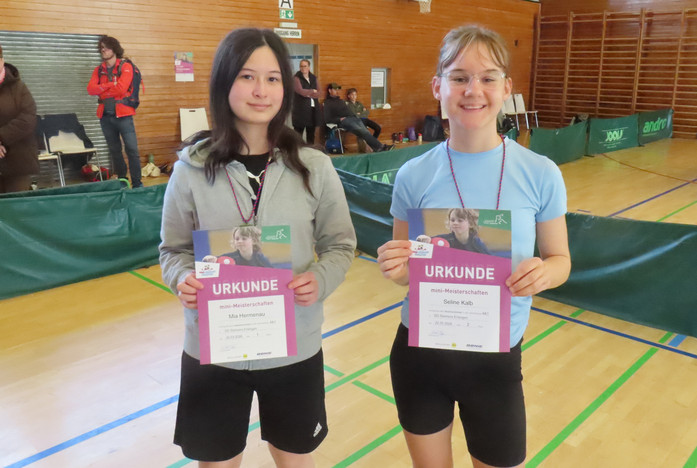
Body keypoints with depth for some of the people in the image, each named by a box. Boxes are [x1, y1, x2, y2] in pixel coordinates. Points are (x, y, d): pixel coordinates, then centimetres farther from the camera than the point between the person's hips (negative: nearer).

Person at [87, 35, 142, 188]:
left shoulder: (126, 67, -3)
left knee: (132, 150, -8)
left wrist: (101, 90, -2)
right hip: (105, 115, 5)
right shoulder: (99, 69, 13)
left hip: (122, 114, -5)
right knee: (114, 150, 11)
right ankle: (121, 181, 21)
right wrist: (111, 85, -12)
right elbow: (91, 89, 0)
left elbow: (121, 88, -16)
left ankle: (137, 184, -3)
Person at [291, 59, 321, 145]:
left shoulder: (314, 78, 14)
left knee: (311, 133, 9)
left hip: (313, 109, 5)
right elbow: (301, 91, -13)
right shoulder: (296, 78, -1)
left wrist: (308, 94, -9)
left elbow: (318, 94, 5)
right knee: (298, 132, -7)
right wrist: (312, 91, 0)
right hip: (300, 109, -5)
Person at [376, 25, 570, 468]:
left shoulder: (541, 174, -11)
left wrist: (544, 272, -22)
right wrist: (397, 267, -23)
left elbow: (560, 258, 0)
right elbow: (404, 270, 0)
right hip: (420, 351, 1)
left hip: (495, 357, 0)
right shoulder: (414, 176, -10)